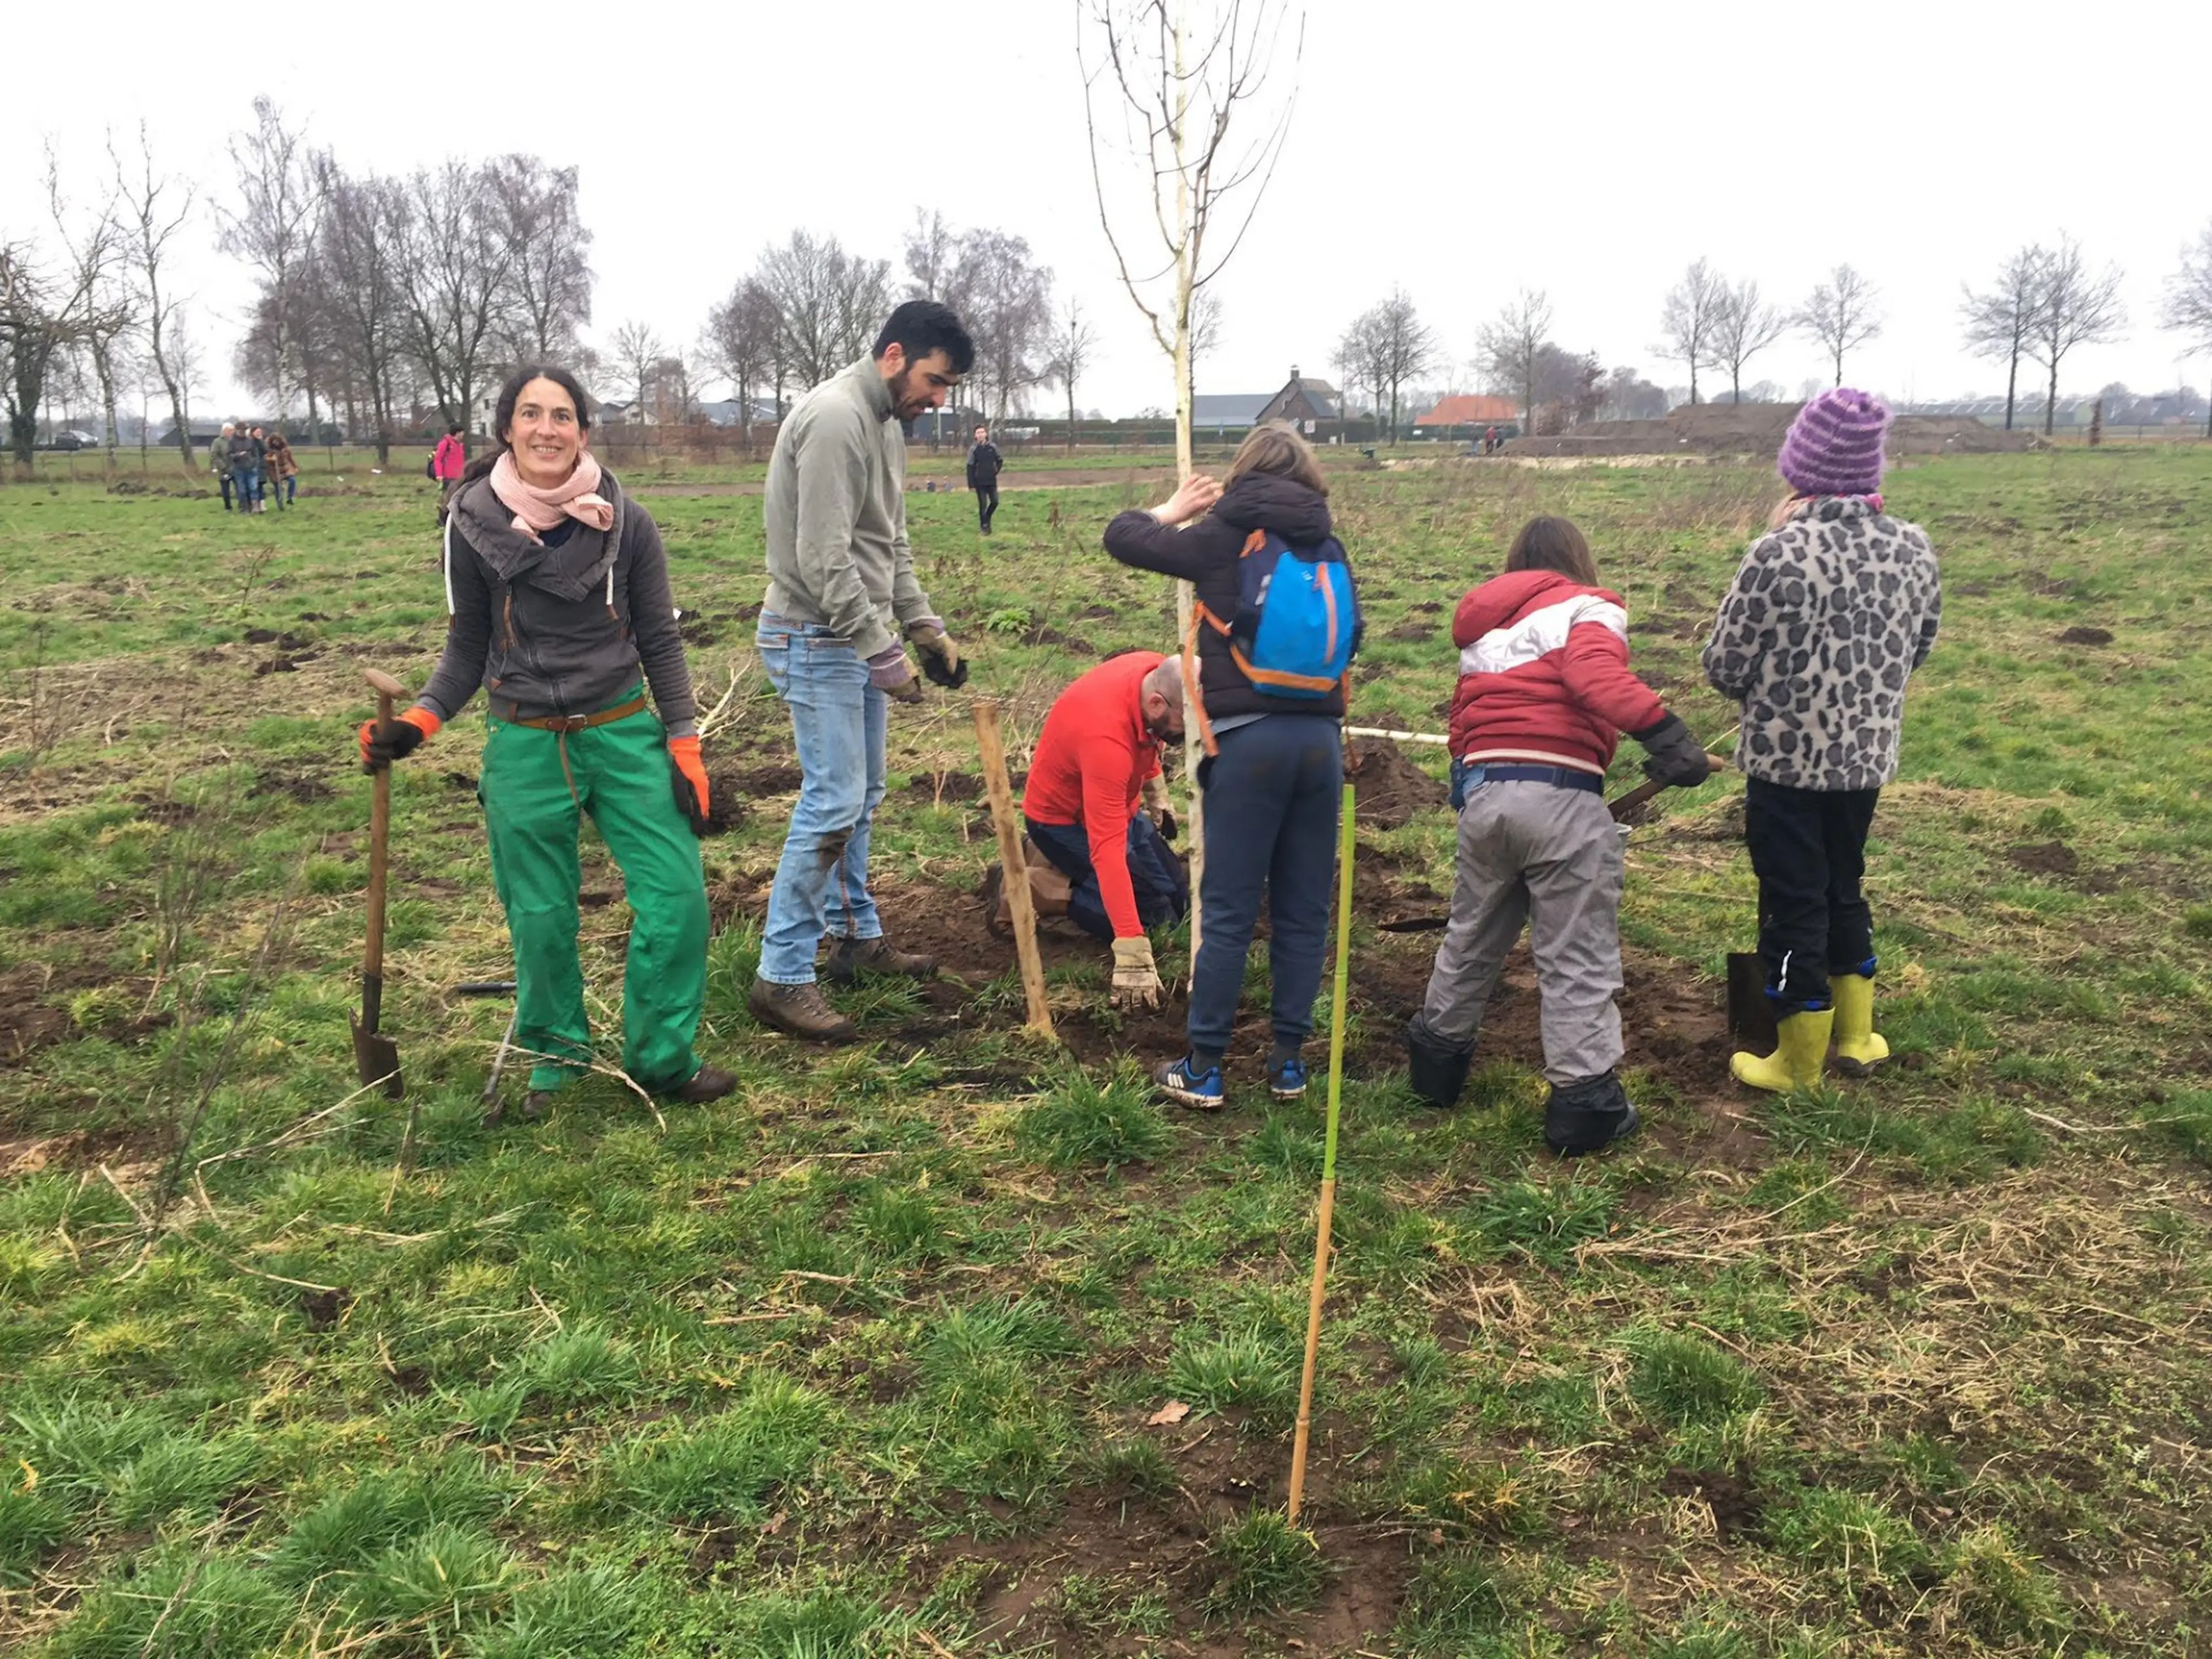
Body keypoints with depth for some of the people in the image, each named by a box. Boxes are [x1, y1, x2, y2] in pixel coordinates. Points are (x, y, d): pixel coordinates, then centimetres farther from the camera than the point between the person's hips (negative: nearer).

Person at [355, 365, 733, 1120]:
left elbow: (660, 642, 2)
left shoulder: (625, 524, -5)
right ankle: (556, 1056, 30)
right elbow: (467, 651, 4)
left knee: (677, 894, -5)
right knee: (541, 915, 7)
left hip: (624, 732, 0)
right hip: (525, 745, 0)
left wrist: (685, 748, -1)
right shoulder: (475, 524, -4)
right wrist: (416, 723, -10)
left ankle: (662, 1058, 13)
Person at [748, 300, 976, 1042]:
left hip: (858, 638, 10)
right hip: (816, 639, -10)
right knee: (832, 803, -9)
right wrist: (885, 655, -22)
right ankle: (782, 978, -2)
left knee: (859, 797, 16)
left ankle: (858, 936, 30)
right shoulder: (836, 419, -20)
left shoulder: (886, 421, 13)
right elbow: (824, 560, -24)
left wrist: (926, 626, 12)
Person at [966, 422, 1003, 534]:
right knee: (983, 504, 0)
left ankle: (987, 518, 30)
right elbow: (970, 467, -8)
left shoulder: (992, 447, -1)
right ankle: (985, 527, 9)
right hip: (980, 482, -3)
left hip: (992, 481, 3)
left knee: (995, 502, 4)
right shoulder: (973, 449, -8)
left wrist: (996, 471, 3)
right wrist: (971, 484, -11)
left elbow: (1000, 460, 13)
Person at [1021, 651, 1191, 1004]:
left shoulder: (1160, 673, -19)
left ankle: (1059, 872, 16)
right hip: (1064, 820, -8)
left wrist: (1156, 792, 15)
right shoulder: (1106, 738, -41)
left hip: (1112, 805, 8)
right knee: (1155, 914, -14)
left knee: (1180, 899, 11)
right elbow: (1108, 851, -44)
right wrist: (1132, 953, -47)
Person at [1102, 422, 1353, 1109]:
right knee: (1303, 911, 10)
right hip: (1321, 738, 4)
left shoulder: (1221, 537, 0)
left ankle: (1204, 1070, 8)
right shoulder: (1328, 548, 10)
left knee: (1227, 913, 1)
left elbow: (1121, 537, 6)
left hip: (1248, 740, -3)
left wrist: (1174, 510, 22)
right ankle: (1290, 1060, 18)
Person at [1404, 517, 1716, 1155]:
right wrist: (1662, 730, -28)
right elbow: (1596, 675, -19)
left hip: (1481, 791, 6)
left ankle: (1437, 1056, 36)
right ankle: (1584, 1098, 6)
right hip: (1560, 796, -6)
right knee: (1579, 959, 2)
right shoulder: (1586, 608, 2)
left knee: (1472, 936, 23)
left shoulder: (1482, 630, 23)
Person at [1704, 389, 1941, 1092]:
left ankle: (1798, 1065, 20)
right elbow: (1918, 651, 11)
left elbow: (1725, 669, -12)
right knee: (1844, 889, 23)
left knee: (1794, 907, 7)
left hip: (1786, 763, -5)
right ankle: (1855, 1036, 35)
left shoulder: (1780, 554, -20)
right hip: (1868, 757, 5)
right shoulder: (1913, 550, -2)